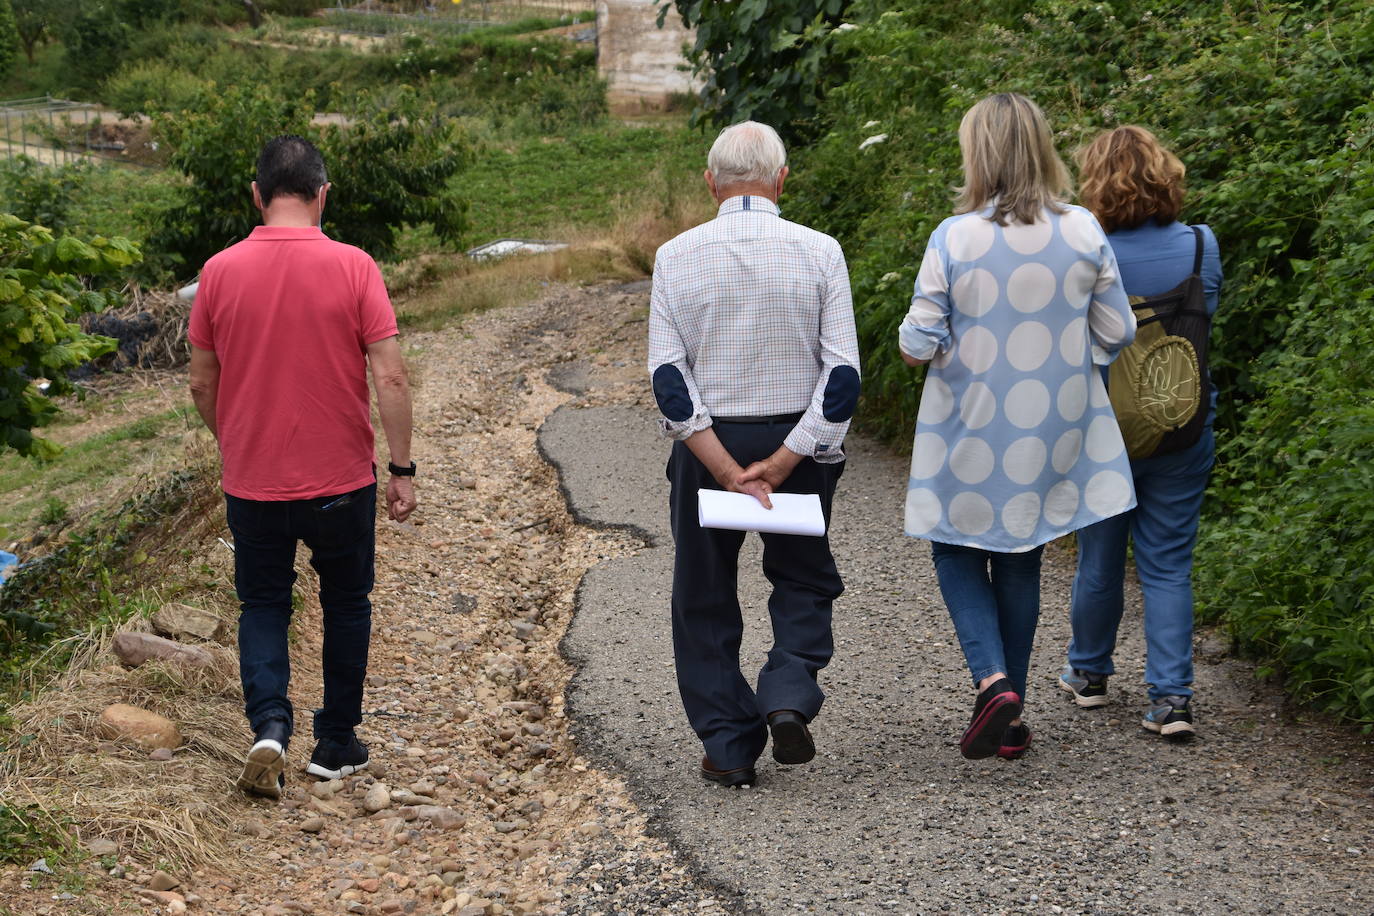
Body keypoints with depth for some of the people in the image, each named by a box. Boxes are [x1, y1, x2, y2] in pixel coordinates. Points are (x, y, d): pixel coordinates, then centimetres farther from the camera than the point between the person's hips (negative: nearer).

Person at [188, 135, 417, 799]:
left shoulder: (221, 271, -6)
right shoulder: (351, 267, -11)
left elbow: (201, 384, 3)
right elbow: (390, 378, -14)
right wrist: (402, 469, -5)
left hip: (253, 481, 1)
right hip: (342, 479, -1)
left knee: (263, 605, 16)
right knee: (345, 605, 18)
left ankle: (269, 725, -5)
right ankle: (337, 744, 25)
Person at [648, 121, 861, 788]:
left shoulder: (677, 255, -5)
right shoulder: (819, 252, -6)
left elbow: (669, 380, -12)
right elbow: (842, 375, -12)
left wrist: (727, 471, -13)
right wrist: (781, 463, -12)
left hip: (705, 444, 0)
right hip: (798, 441, 0)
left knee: (705, 596, 13)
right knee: (803, 581, 20)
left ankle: (728, 747, 13)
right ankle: (789, 695, -3)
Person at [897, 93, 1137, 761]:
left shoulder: (953, 238, -15)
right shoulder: (1083, 231, -6)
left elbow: (918, 345, -13)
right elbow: (1116, 334, 0)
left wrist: (912, 346, 10)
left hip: (970, 431, -3)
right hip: (1051, 431, 3)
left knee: (957, 552, 14)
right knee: (1020, 560, 15)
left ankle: (992, 680, -8)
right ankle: (1010, 717, 20)